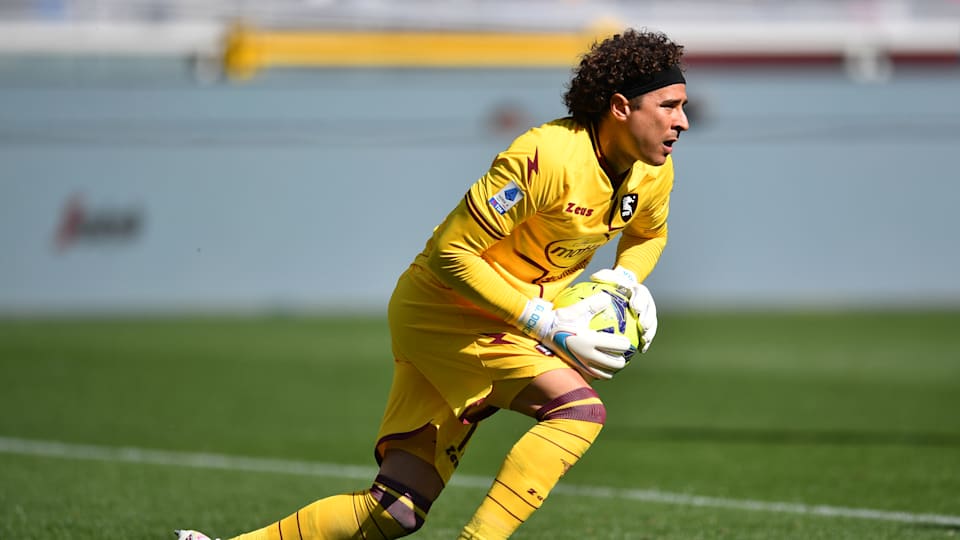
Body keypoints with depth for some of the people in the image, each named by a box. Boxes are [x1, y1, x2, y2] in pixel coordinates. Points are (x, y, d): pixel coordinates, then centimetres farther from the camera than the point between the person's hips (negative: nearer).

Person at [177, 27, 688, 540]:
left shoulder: (653, 172, -2)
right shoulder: (546, 157, -27)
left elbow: (648, 235, 22)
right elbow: (451, 251, -24)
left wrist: (627, 279, -2)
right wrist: (547, 326, -25)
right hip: (443, 307, -8)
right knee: (579, 409, -27)